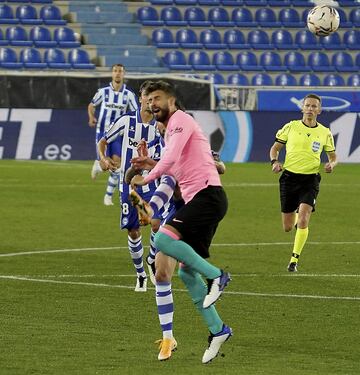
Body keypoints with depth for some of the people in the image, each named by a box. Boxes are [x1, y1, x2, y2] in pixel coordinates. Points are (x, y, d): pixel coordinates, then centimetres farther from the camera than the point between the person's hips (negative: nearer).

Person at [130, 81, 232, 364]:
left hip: (207, 195, -10)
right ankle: (217, 330, 10)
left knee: (163, 239, -27)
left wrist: (147, 178, -9)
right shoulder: (171, 129, 25)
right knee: (187, 271, 6)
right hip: (197, 199, 10)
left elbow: (171, 158, -17)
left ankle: (216, 276, -18)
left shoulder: (180, 120, -4)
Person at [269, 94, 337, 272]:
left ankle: (294, 260, -10)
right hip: (289, 177, 1)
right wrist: (274, 162, -10)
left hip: (310, 179, -1)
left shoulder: (325, 133, 4)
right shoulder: (291, 127, 2)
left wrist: (331, 164, -7)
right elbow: (275, 147, 10)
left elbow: (333, 156, 16)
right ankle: (295, 216, 45)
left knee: (303, 220, -21)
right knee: (287, 228, 6)